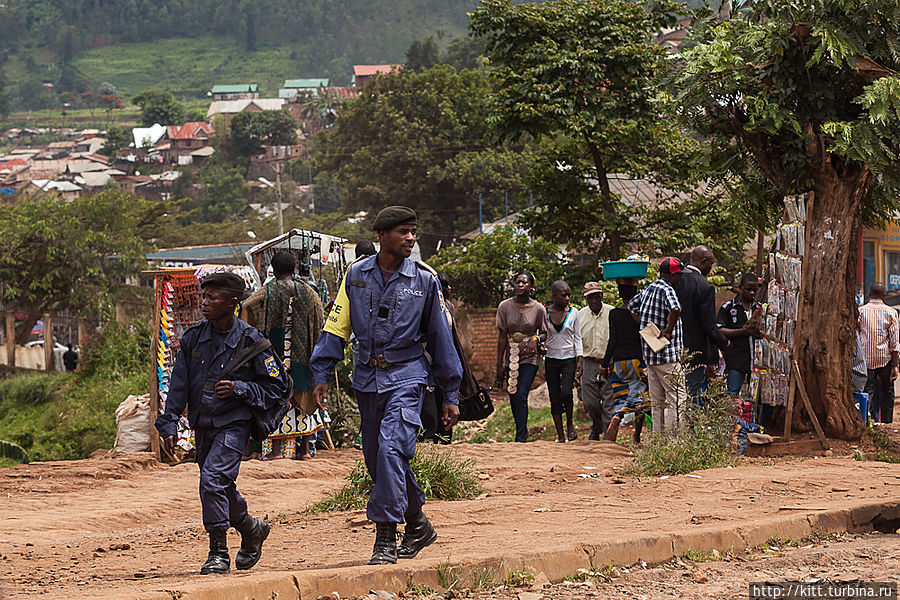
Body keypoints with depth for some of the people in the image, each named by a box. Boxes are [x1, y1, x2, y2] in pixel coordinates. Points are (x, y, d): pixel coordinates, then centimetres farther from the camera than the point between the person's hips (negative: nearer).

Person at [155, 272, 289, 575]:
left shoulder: (250, 341, -9)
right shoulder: (194, 337, 3)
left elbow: (276, 387, -4)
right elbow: (178, 386, 7)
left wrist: (238, 388, -17)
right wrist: (169, 425, 1)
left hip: (234, 424, -6)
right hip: (202, 425, 6)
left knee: (213, 479, -22)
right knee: (220, 489, 15)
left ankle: (218, 552, -13)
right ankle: (251, 529, 41)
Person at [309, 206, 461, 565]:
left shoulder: (424, 279, 1)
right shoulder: (357, 275, 5)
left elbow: (440, 337, 6)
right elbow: (336, 327, 8)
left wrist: (451, 394, 7)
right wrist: (321, 374, 0)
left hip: (406, 376, -4)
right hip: (367, 377, 4)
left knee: (391, 449, -20)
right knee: (377, 459, 8)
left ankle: (386, 538, -17)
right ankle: (417, 525, 27)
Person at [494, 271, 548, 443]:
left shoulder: (538, 309, -4)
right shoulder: (505, 306, -1)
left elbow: (545, 334, 8)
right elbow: (502, 337, 1)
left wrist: (536, 339, -17)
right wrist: (499, 366, 1)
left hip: (529, 357, -3)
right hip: (511, 356, 3)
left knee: (521, 397, -14)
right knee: (513, 398, 7)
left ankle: (520, 438, -12)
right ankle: (523, 430, 30)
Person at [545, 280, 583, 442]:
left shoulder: (573, 313, 2)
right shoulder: (545, 313, 0)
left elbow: (577, 338, 5)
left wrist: (579, 361, -3)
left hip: (569, 358, -1)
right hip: (551, 360, 1)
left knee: (566, 393, -20)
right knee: (555, 399, 0)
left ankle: (570, 424, 6)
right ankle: (560, 436, 8)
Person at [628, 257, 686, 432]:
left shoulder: (648, 289, 11)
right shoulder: (666, 290, -15)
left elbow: (631, 305, 28)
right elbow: (675, 310, -35)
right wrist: (669, 330, -19)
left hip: (650, 353, 9)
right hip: (668, 355, -9)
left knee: (657, 400, 13)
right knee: (676, 399, -6)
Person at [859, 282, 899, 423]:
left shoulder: (861, 311, 1)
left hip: (866, 358, 1)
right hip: (885, 358, 0)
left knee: (868, 391, 1)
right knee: (887, 392, 9)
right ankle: (886, 422, 9)